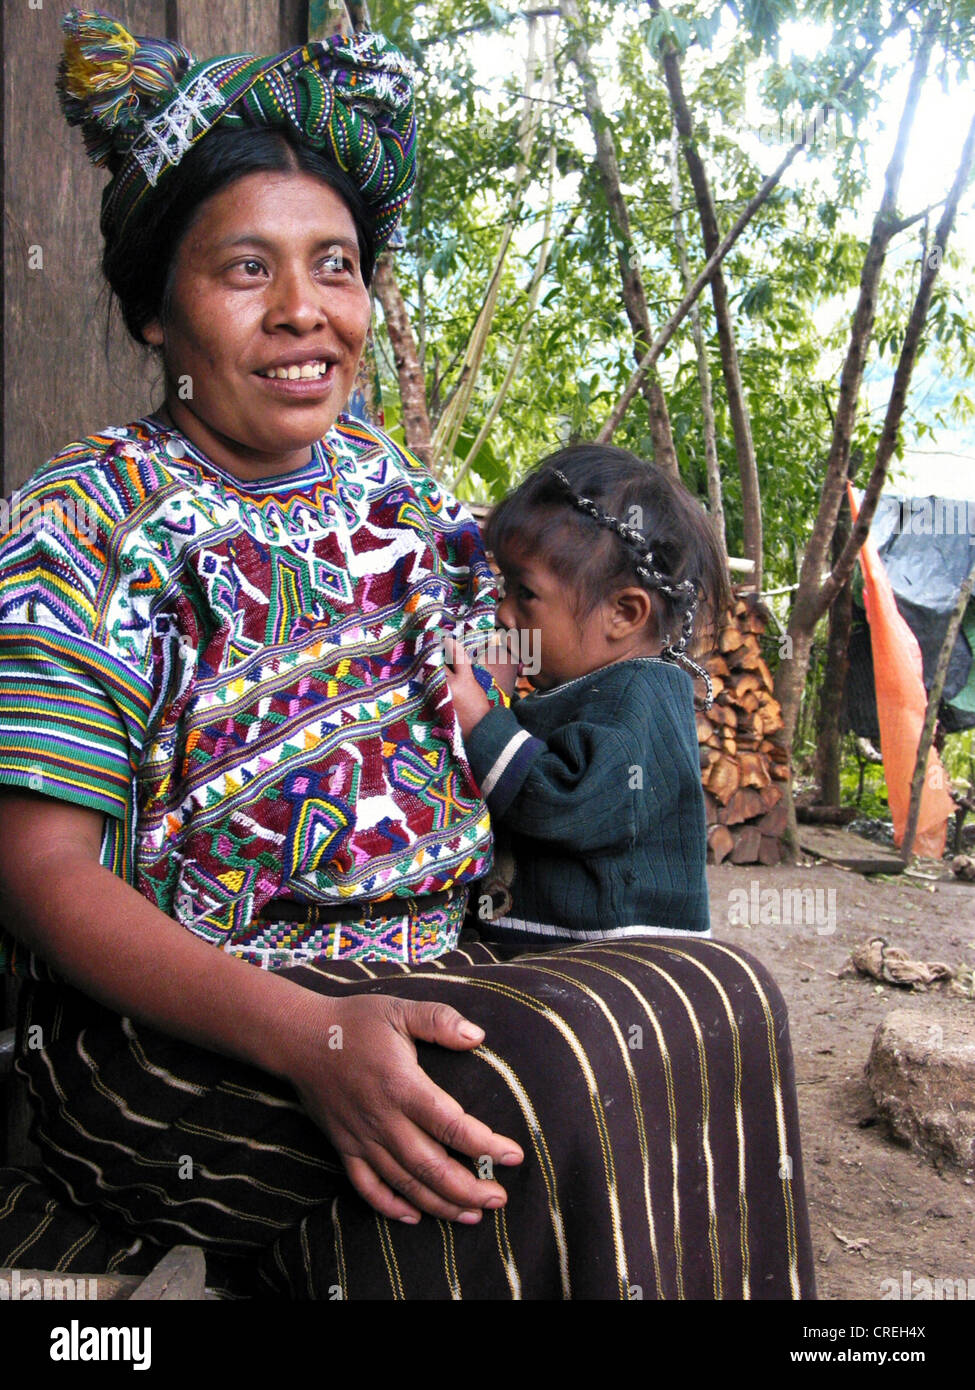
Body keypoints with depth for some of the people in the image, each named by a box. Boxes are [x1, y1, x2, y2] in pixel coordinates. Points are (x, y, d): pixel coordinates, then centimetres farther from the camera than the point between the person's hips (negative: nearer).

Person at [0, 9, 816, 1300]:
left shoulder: (393, 487, 10)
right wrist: (308, 1034, -28)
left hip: (414, 979, 6)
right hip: (173, 1018, -6)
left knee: (721, 996, -16)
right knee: (532, 1095, -31)